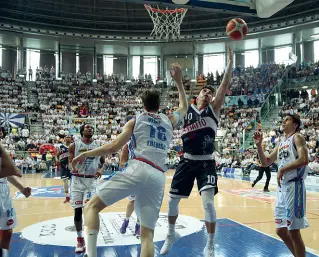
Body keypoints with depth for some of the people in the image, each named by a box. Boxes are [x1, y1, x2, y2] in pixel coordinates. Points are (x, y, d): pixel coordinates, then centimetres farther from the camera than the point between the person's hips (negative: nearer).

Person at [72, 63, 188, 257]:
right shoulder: (170, 121, 23)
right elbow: (184, 107, 44)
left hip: (138, 169, -4)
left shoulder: (135, 120, 13)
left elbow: (113, 147, 5)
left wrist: (85, 154, 17)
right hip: (159, 177, 4)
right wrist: (179, 81, 46)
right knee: (148, 233, 8)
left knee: (93, 206, 5)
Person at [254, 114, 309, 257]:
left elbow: (303, 160, -20)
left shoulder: (297, 138, -4)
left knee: (293, 231, -4)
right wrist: (258, 145, 6)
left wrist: (282, 169, -18)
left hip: (294, 186, -8)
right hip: (282, 187, 8)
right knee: (281, 231, 13)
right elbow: (265, 163, 18)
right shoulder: (281, 144, 19)